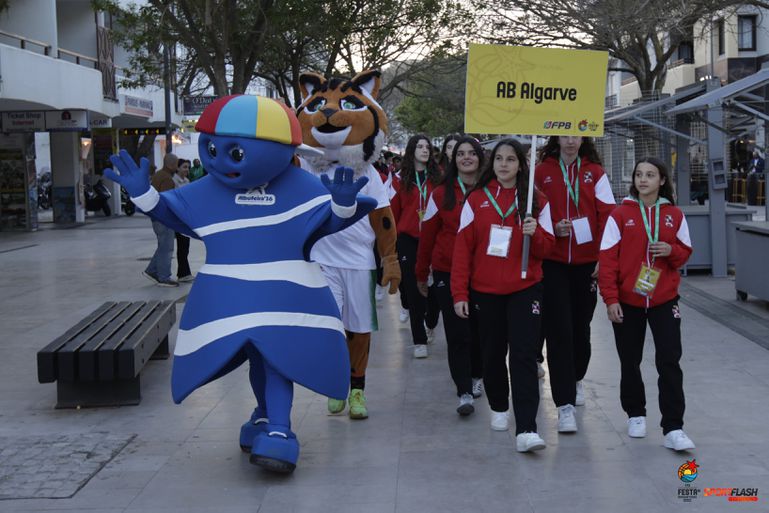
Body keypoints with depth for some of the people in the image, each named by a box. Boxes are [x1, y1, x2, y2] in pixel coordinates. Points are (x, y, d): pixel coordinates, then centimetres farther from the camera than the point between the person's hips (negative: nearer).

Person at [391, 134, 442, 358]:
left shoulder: (437, 177, 2)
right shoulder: (401, 179, 2)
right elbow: (394, 211, 3)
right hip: (408, 239, 0)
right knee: (413, 287, 2)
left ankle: (430, 321, 34)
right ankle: (419, 340, 9)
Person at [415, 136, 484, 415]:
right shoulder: (441, 194, 2)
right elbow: (427, 235, 6)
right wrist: (421, 274, 9)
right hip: (447, 272, -1)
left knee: (479, 327, 10)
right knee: (457, 332, -5)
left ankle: (477, 376, 33)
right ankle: (464, 392, -2)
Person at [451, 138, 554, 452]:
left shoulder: (536, 201, 2)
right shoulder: (476, 199, 2)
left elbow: (545, 249, 3)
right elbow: (463, 248, 1)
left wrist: (535, 233, -20)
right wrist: (460, 293, -3)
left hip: (525, 289, -1)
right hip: (485, 291, 1)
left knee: (524, 355, -10)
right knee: (493, 353, 12)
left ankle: (526, 429, -14)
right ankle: (499, 408, 36)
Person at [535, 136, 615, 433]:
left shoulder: (595, 172, 4)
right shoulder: (542, 172, 3)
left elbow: (607, 214, -1)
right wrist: (552, 229, -12)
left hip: (586, 262, 1)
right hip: (553, 263, -1)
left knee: (581, 325, 14)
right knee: (559, 330, -7)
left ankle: (576, 379, 40)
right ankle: (565, 404, -5)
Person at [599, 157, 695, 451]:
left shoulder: (675, 215, 3)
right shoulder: (620, 215, -3)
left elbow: (685, 252, 10)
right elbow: (607, 259, -5)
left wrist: (671, 251, -13)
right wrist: (610, 299, -11)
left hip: (664, 299, 0)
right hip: (627, 301, 0)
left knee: (670, 361, -7)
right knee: (630, 361, 10)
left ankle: (673, 428, -5)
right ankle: (635, 415, 29)